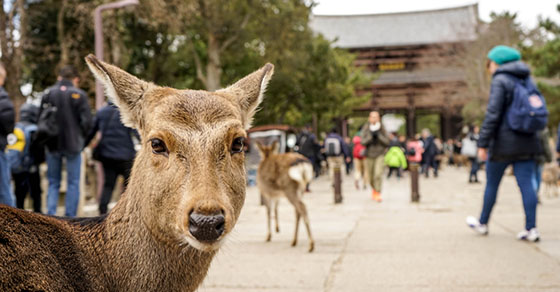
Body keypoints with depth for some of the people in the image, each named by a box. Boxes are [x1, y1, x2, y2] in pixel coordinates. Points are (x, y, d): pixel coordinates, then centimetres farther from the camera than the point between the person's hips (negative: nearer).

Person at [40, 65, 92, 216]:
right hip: (73, 144, -3)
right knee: (73, 182, 7)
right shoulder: (79, 94, -7)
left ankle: (50, 214, 0)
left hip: (52, 144, 3)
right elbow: (87, 121, -11)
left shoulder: (47, 94, 3)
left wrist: (47, 137, 12)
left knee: (53, 183, 13)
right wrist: (81, 137, 5)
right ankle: (70, 217, 6)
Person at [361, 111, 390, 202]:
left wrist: (379, 135, -17)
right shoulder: (365, 129, -2)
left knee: (378, 174, -19)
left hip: (380, 154, -1)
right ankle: (374, 188, 40)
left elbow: (387, 142, -5)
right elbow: (363, 142, -11)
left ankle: (377, 193, -13)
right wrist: (371, 135, -22)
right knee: (370, 177, 10)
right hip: (369, 155, 1)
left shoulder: (382, 129, -1)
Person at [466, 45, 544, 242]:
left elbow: (492, 115, -16)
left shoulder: (500, 81, -9)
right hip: (527, 143, 6)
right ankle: (531, 229, -3)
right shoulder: (527, 80, 13)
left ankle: (483, 224, 23)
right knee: (526, 184, 2)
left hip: (504, 143, -6)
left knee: (492, 184, 8)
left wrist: (483, 144, -14)